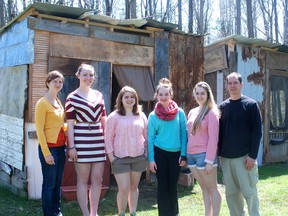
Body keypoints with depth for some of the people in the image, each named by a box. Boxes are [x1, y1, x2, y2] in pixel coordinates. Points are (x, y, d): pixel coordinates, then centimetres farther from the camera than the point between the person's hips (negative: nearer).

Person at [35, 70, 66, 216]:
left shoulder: (58, 101, 11)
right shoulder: (42, 103, -11)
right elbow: (39, 130, -14)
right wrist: (46, 153, -16)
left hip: (61, 147, 7)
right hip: (49, 147, -7)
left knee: (58, 183, 15)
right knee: (49, 184, 2)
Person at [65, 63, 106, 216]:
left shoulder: (99, 95, 13)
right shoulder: (72, 98, -2)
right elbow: (70, 124, -5)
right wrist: (71, 146, -10)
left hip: (98, 141, 5)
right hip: (81, 142, -5)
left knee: (97, 179, 8)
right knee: (83, 180, 4)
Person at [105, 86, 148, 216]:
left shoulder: (141, 116, 7)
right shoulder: (114, 116, -3)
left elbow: (146, 136, 11)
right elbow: (108, 138, -4)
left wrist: (146, 153, 5)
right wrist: (111, 157, -8)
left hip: (138, 157, 3)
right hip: (120, 158, -3)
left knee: (134, 187, 12)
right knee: (123, 189, -5)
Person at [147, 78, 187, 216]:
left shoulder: (179, 112, -1)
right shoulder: (153, 115, -1)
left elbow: (184, 134, 1)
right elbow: (150, 138, 0)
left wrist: (183, 155, -4)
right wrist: (151, 159, -4)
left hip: (176, 153, 1)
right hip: (160, 153, -1)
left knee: (173, 186, 9)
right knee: (162, 186, 4)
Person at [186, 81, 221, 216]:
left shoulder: (211, 113, -9)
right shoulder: (192, 112, 12)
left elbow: (213, 138, -14)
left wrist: (209, 160, -17)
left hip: (204, 155, -7)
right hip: (191, 154, 7)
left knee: (212, 189, 2)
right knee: (204, 189, 13)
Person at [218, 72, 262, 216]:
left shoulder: (251, 105, -1)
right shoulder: (222, 106, 11)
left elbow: (257, 132, -6)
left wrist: (252, 155, -13)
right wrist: (219, 153, 7)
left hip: (244, 156, -4)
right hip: (226, 157, 4)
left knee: (249, 192, -2)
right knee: (231, 193, 9)